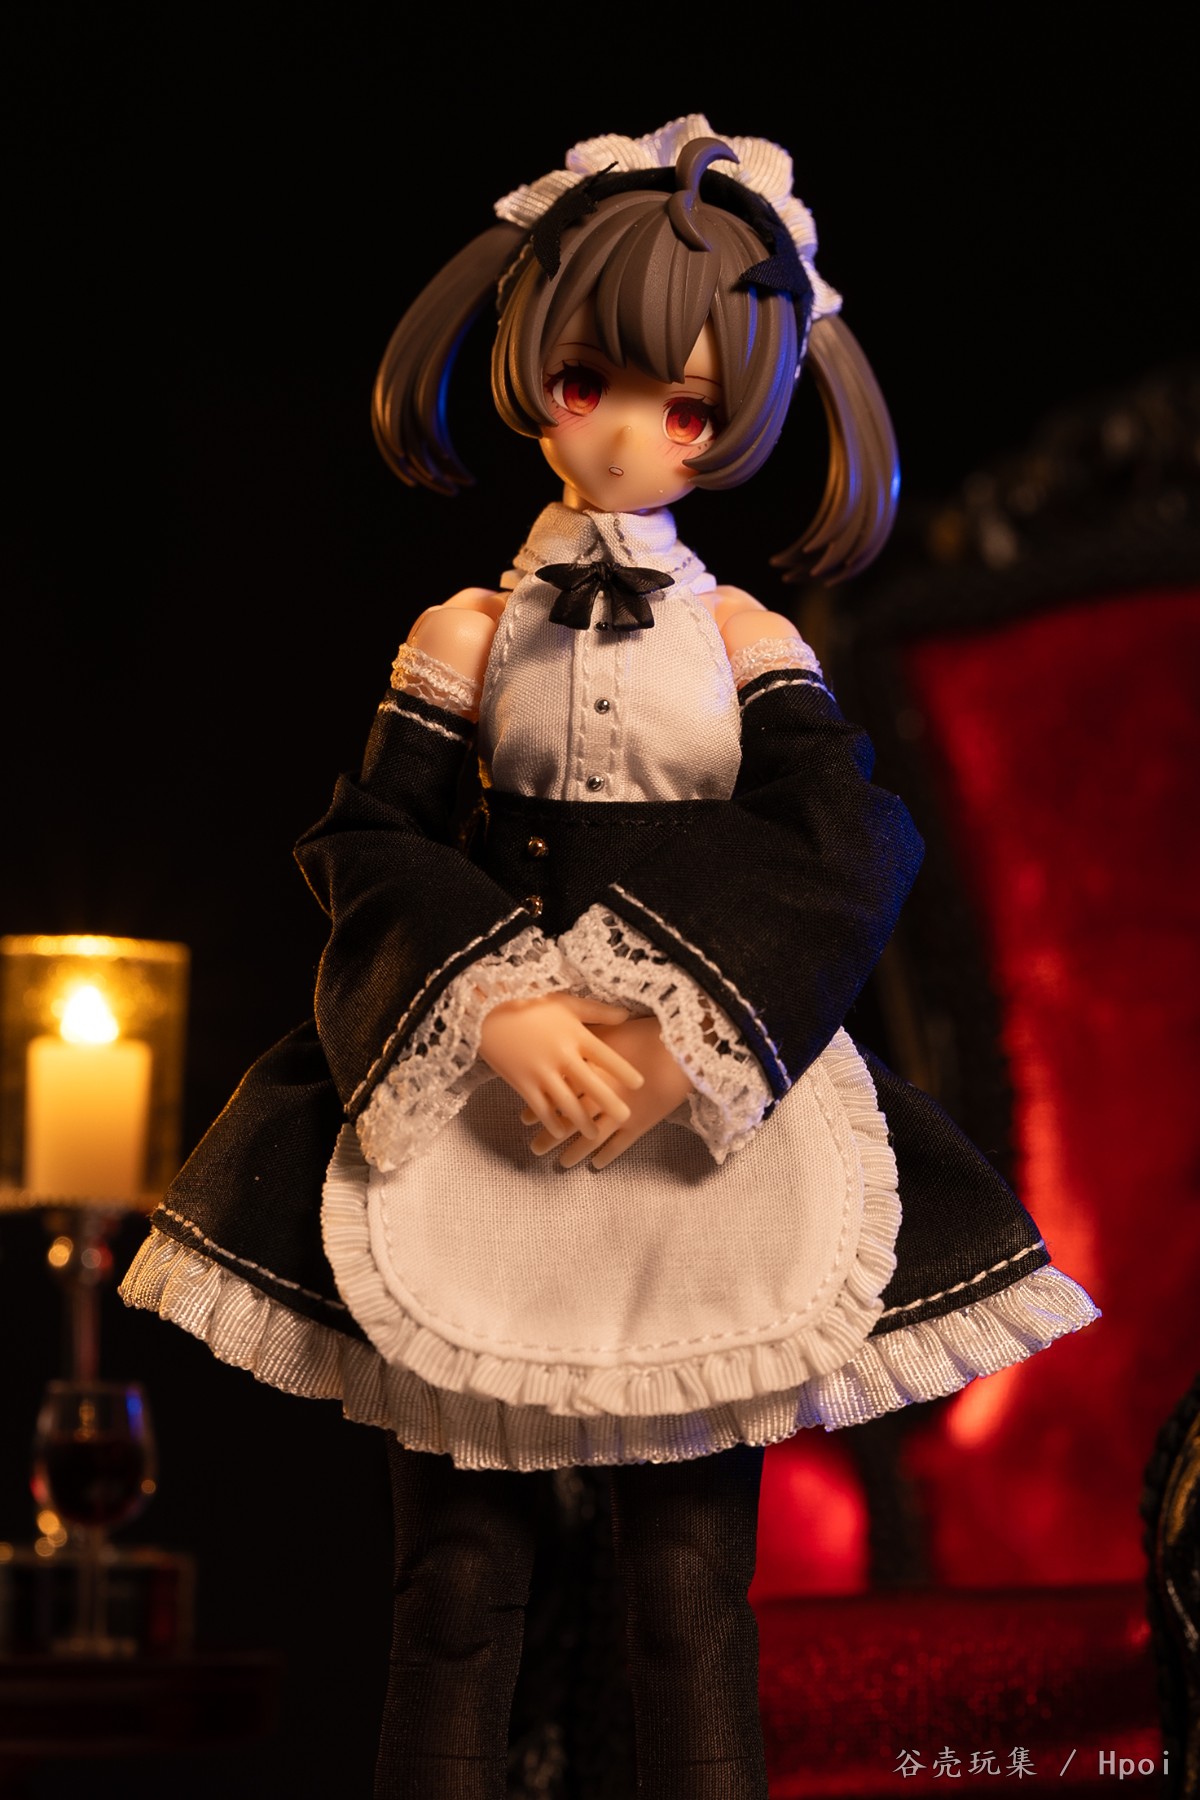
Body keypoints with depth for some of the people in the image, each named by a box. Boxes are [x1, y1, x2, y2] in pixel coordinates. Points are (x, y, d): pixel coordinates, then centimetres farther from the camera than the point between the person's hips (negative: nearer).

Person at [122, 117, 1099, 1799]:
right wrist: (494, 1009, -19)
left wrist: (689, 1037, -20)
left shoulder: (748, 637, 6)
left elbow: (844, 851, -7)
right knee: (456, 1579, 3)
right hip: (477, 1096, 1)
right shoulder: (468, 632, 8)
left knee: (695, 1585, -1)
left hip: (714, 1106, 0)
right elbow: (375, 841, -1)